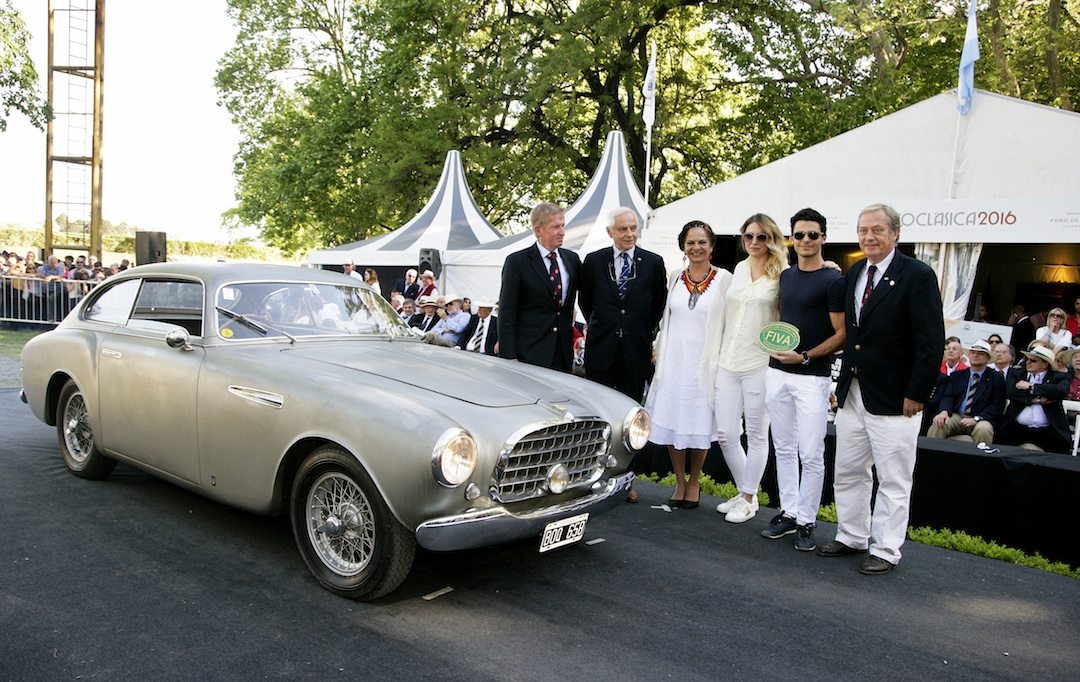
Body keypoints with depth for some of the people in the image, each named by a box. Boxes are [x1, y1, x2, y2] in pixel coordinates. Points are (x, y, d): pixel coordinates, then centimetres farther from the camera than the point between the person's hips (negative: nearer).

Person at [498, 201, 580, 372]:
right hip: (530, 353, -4)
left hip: (564, 353, 5)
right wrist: (509, 357, -12)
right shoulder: (517, 262, -5)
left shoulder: (572, 259, 9)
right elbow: (507, 313, -8)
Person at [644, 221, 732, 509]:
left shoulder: (724, 279, -3)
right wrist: (658, 351, 9)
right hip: (673, 362, 3)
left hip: (705, 363, -3)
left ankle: (694, 483, 24)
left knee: (699, 426, 5)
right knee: (672, 424, 6)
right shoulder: (675, 278, 7)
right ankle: (680, 482, 23)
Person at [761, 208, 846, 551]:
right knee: (784, 449, 12)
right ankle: (788, 513, 23)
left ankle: (806, 521, 10)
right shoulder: (786, 276, 12)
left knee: (811, 455, -2)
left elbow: (842, 335, -9)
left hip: (812, 377, -6)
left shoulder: (834, 281, -7)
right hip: (777, 373, 6)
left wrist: (805, 356, -17)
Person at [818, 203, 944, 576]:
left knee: (893, 480, 5)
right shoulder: (853, 274, 10)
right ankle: (852, 536, 31)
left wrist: (917, 394, -15)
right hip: (852, 392, 7)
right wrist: (843, 381, 9)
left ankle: (885, 551, 16)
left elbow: (931, 342, -13)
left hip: (894, 399, -7)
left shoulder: (917, 276, -10)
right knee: (848, 473, 16)